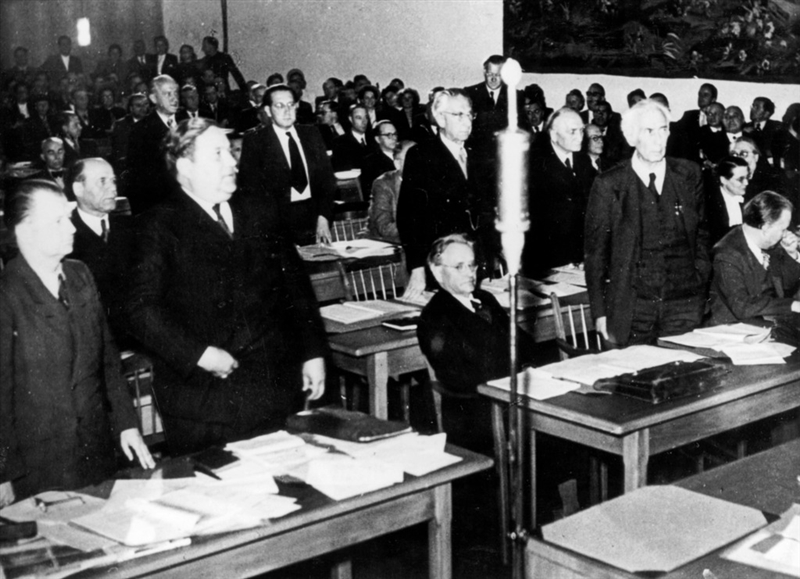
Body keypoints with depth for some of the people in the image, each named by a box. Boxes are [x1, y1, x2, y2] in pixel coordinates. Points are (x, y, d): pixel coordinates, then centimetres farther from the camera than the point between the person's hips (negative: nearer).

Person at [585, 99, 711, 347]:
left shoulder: (688, 174, 5)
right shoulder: (609, 184, -3)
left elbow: (701, 232, 16)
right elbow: (595, 250, 0)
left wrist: (701, 279, 7)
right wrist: (599, 312, -4)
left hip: (685, 306, 2)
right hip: (631, 308, -2)